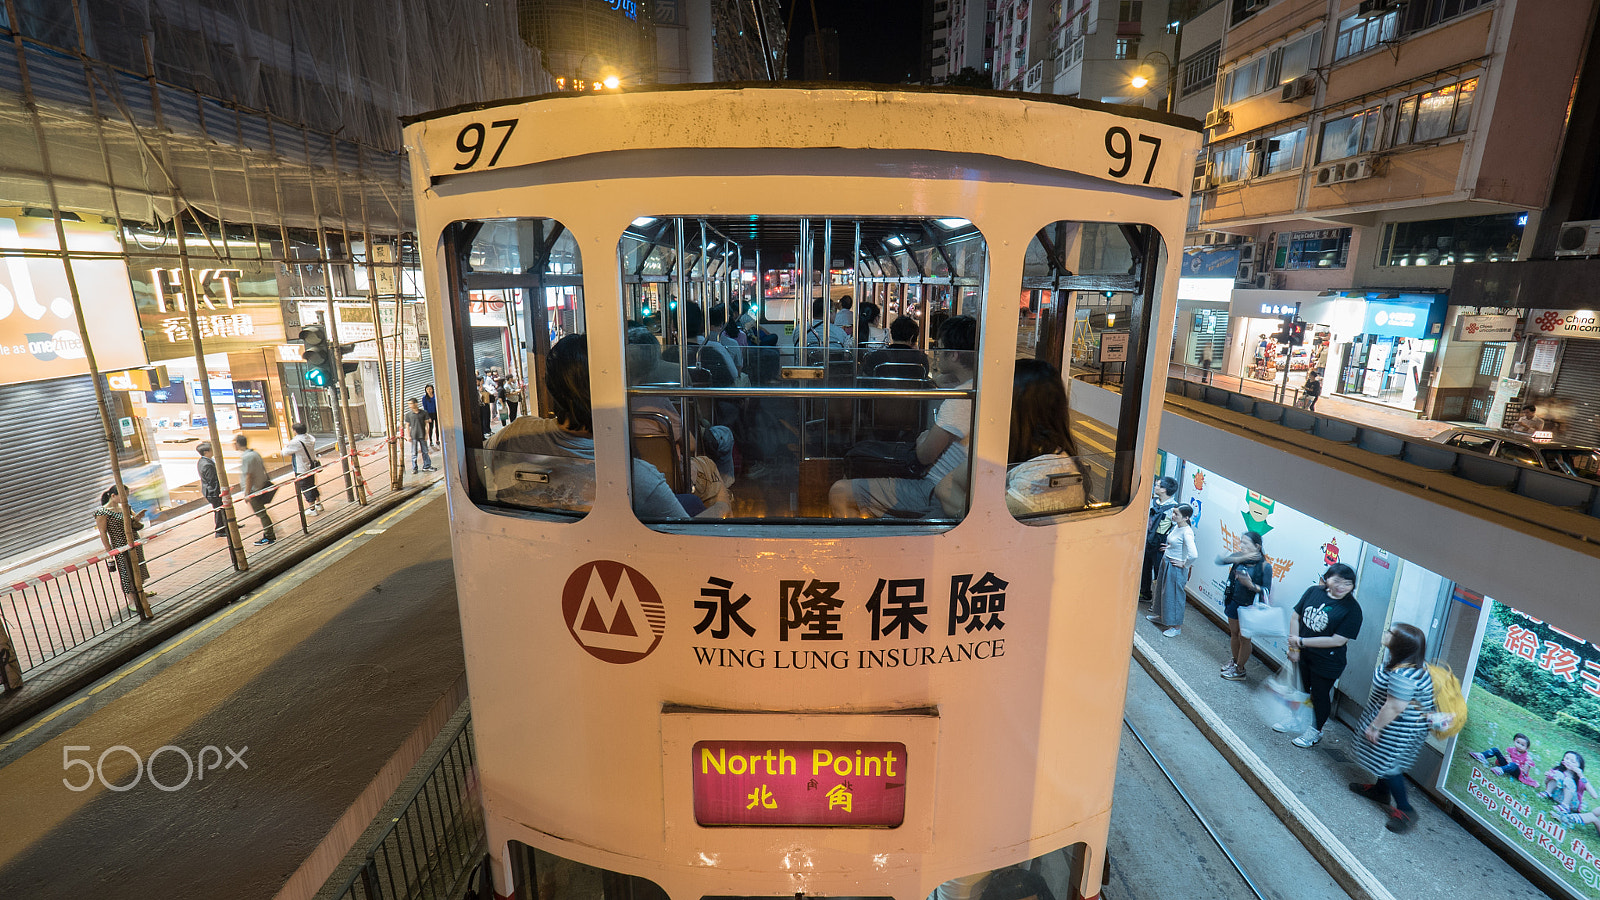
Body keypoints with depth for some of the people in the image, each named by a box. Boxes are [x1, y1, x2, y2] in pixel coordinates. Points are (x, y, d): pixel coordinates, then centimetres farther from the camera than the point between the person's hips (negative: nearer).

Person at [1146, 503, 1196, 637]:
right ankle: (1162, 617, 43)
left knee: (1174, 595, 4)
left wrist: (1185, 565, -21)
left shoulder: (1187, 532, -26)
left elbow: (1193, 554, -35)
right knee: (1163, 590, 23)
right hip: (1166, 563, 10)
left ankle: (1176, 627, 19)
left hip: (1176, 567, -10)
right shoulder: (1176, 526, 2)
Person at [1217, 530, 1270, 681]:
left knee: (1244, 637, 8)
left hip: (1249, 607, -5)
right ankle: (1235, 661, 41)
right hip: (1234, 602, 5)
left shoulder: (1265, 566, -18)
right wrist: (1239, 558, -29)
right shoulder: (1239, 556, -5)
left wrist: (1250, 585, -32)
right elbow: (1219, 561, -18)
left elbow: (1266, 591, -15)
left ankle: (1240, 670, 25)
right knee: (1234, 633, 20)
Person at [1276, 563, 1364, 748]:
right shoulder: (1313, 591, -8)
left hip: (1326, 662, -4)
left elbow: (1337, 640, -23)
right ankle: (1296, 719, 46)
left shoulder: (1352, 609, -20)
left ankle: (1315, 730, 36)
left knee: (1320, 695, 14)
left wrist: (1302, 641, -19)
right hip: (1302, 656, 4)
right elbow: (1295, 617, -2)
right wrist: (1294, 648, -6)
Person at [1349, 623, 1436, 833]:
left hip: (1400, 728, -10)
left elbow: (1395, 707, -29)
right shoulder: (1414, 664, -1)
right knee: (1386, 760, 25)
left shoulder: (1403, 674, -34)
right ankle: (1381, 790, 42)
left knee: (1388, 765, 5)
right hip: (1403, 725, 10)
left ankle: (1405, 810, 16)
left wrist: (1374, 726, -17)